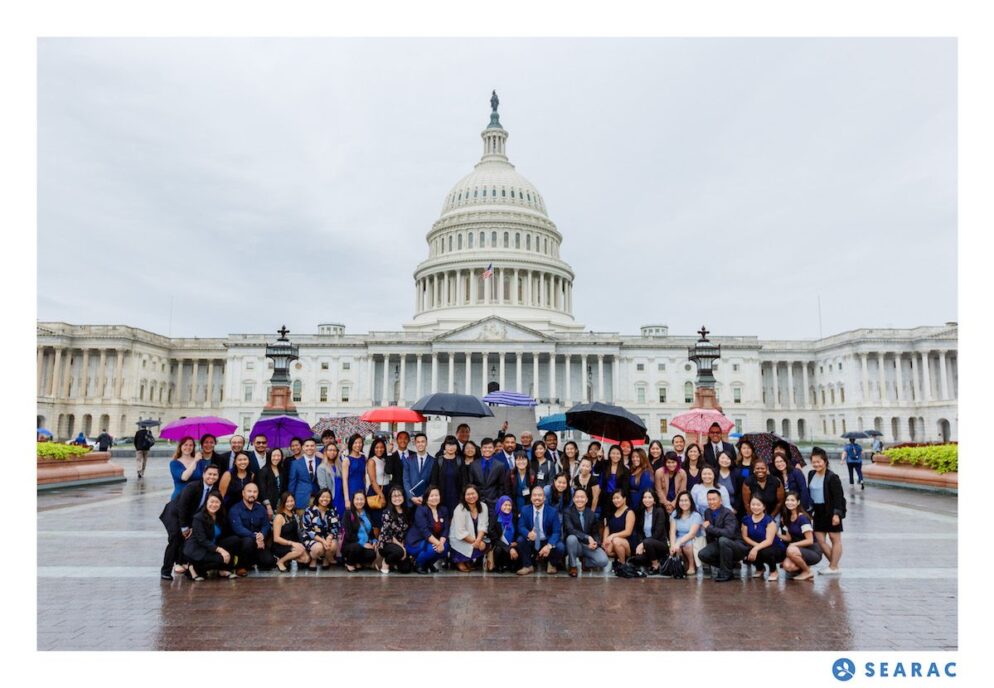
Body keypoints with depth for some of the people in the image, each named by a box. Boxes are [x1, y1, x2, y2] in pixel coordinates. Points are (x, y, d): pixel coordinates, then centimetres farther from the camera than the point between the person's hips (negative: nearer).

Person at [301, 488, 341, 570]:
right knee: (319, 547, -34)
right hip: (312, 539, -2)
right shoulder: (309, 511, -6)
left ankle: (326, 560, 1)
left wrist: (329, 538, -24)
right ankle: (313, 560, 0)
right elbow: (308, 530, -11)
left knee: (333, 545, -31)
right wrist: (322, 540, -22)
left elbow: (335, 528, -2)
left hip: (328, 538, 3)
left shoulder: (333, 511, 4)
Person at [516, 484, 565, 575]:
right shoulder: (525, 510, -5)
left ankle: (551, 564, 6)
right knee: (520, 540, -27)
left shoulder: (552, 512, -10)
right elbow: (521, 527, -11)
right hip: (531, 542, 1)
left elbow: (557, 532, -15)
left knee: (560, 547, -29)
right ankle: (528, 566, -4)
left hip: (548, 541, -1)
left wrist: (549, 546, -33)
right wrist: (528, 534, -36)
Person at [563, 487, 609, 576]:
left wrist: (595, 542, -16)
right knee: (571, 538, -36)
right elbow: (570, 530, -23)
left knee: (603, 561, -22)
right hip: (576, 544, -2)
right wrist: (588, 538, -32)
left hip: (589, 545, 3)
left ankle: (585, 562, 11)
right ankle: (573, 566, -12)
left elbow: (596, 533, 8)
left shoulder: (591, 514, 4)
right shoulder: (568, 512, -8)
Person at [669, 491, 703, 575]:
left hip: (693, 541, -2)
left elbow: (692, 534, -19)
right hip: (679, 540, 3)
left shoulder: (696, 515, -7)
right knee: (676, 549, -30)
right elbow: (672, 532, -4)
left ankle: (692, 566, -9)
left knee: (686, 544, -35)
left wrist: (678, 543, -34)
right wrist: (673, 545, -24)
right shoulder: (675, 514, 5)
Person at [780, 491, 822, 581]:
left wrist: (793, 544, -22)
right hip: (800, 550, 6)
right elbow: (788, 538, 9)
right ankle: (804, 566, 10)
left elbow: (810, 540, -19)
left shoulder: (803, 518, -18)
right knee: (787, 566, -23)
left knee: (791, 550, -34)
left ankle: (807, 572, -8)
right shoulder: (787, 518, 5)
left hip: (813, 552, -6)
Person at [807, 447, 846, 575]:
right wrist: (810, 510, 15)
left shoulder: (832, 477, -14)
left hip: (831, 511, -7)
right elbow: (809, 493, 15)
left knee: (835, 538, 5)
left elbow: (839, 497, -14)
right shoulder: (811, 474, 7)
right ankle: (834, 563, 20)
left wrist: (837, 513, -19)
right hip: (818, 511, 7)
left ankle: (833, 567, 9)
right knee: (819, 539, 7)